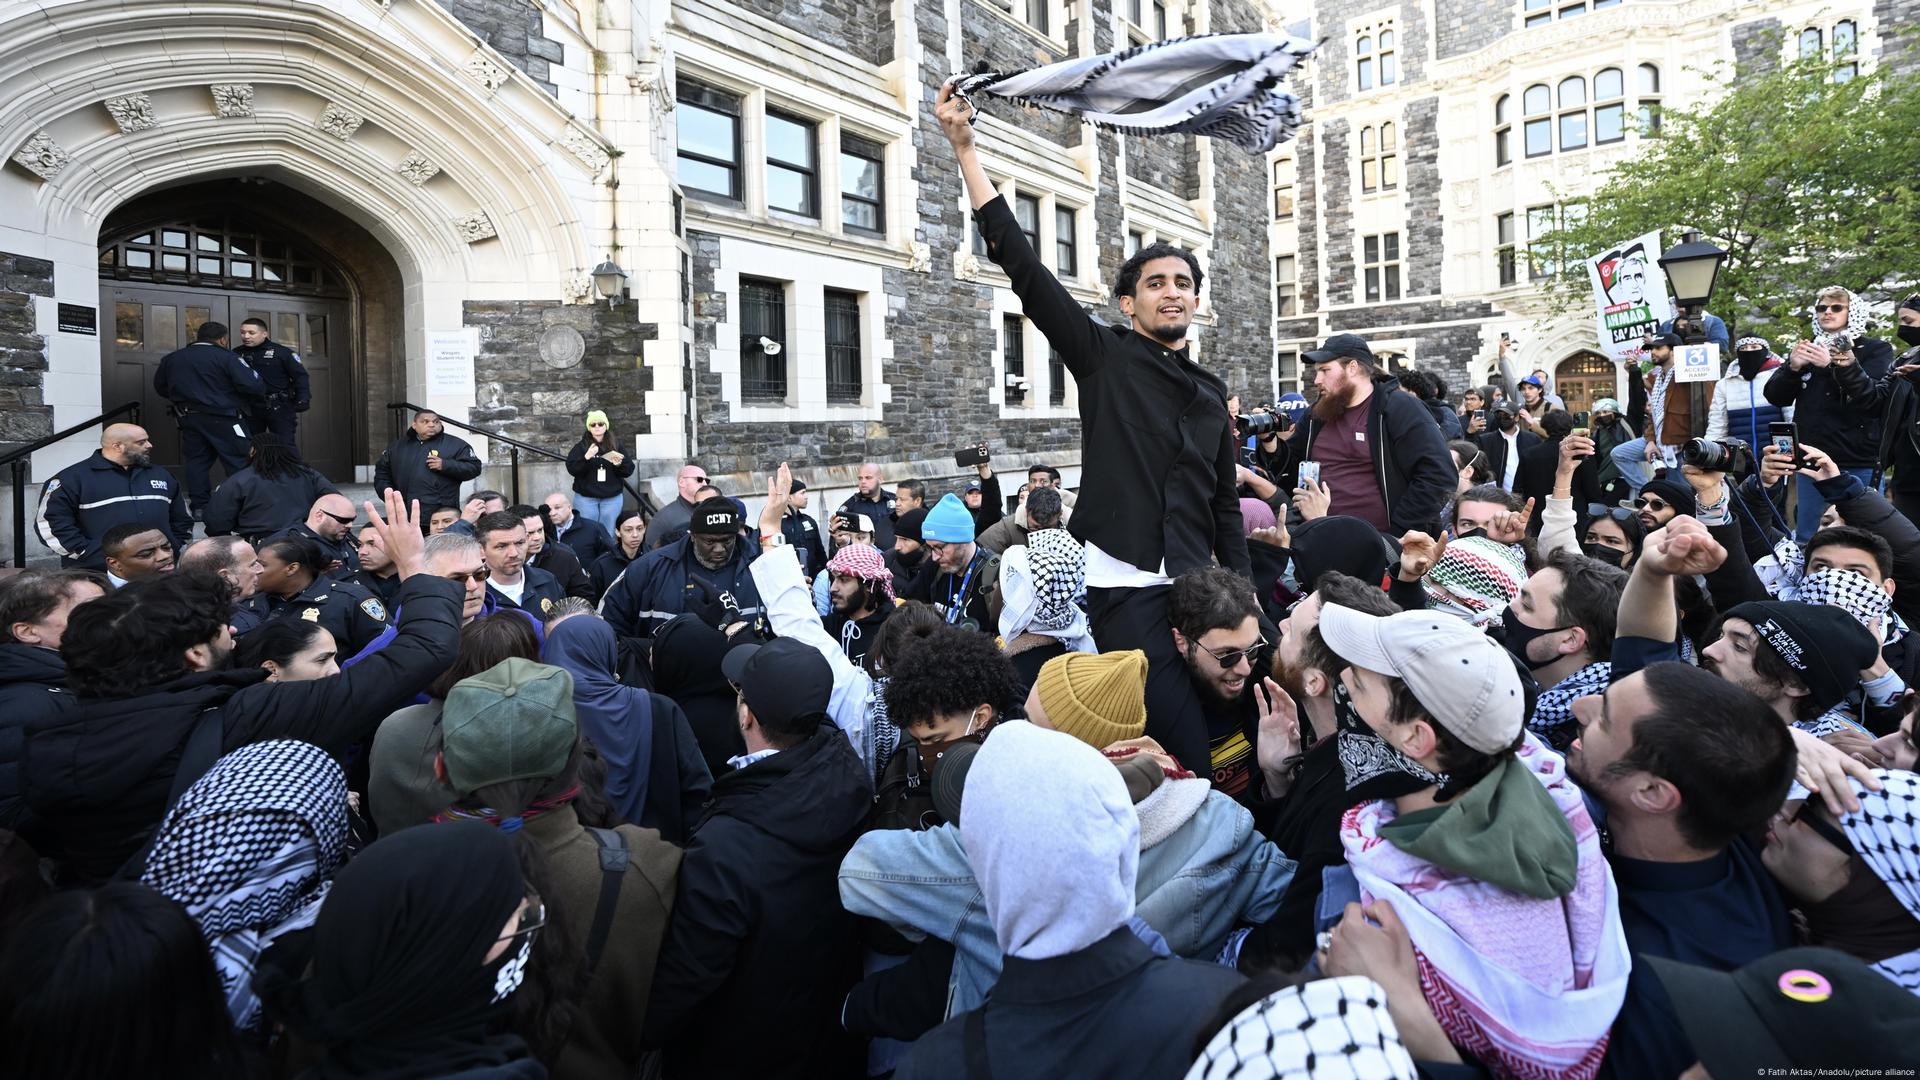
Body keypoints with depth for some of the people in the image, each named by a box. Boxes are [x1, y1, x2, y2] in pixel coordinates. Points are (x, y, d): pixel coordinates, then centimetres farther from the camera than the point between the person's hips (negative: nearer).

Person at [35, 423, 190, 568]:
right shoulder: (74, 477, -1)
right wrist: (90, 555, -13)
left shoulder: (161, 475, 16)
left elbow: (182, 520, 22)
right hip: (98, 574, -4)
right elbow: (48, 522, -7)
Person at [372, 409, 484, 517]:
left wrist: (445, 465, -13)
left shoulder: (456, 444, 6)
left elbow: (474, 467, -2)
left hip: (442, 511, -4)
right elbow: (382, 472, 27)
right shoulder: (398, 446, 19)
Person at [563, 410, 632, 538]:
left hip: (612, 498, 1)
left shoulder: (616, 445, 6)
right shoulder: (581, 446, 2)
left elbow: (629, 470, 5)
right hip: (586, 498, -1)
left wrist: (619, 464, -15)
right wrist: (586, 458, -22)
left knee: (607, 534, 4)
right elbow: (571, 469, -8)